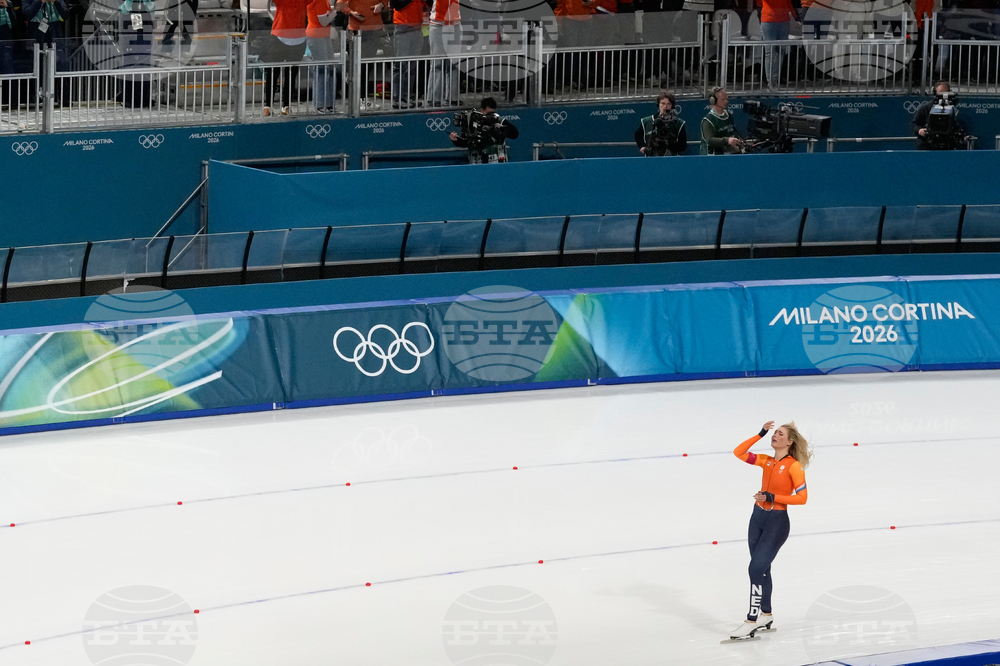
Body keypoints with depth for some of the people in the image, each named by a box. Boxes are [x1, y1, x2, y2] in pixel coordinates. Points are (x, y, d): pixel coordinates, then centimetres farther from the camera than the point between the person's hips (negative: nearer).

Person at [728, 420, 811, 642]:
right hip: (758, 517, 7)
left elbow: (802, 498, -15)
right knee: (762, 568, 15)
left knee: (756, 568, -14)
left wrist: (772, 497, -21)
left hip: (777, 521, -7)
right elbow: (738, 452, 1)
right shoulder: (766, 461, 6)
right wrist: (761, 434, -1)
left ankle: (751, 622, -11)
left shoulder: (794, 466, -11)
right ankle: (766, 617, 28)